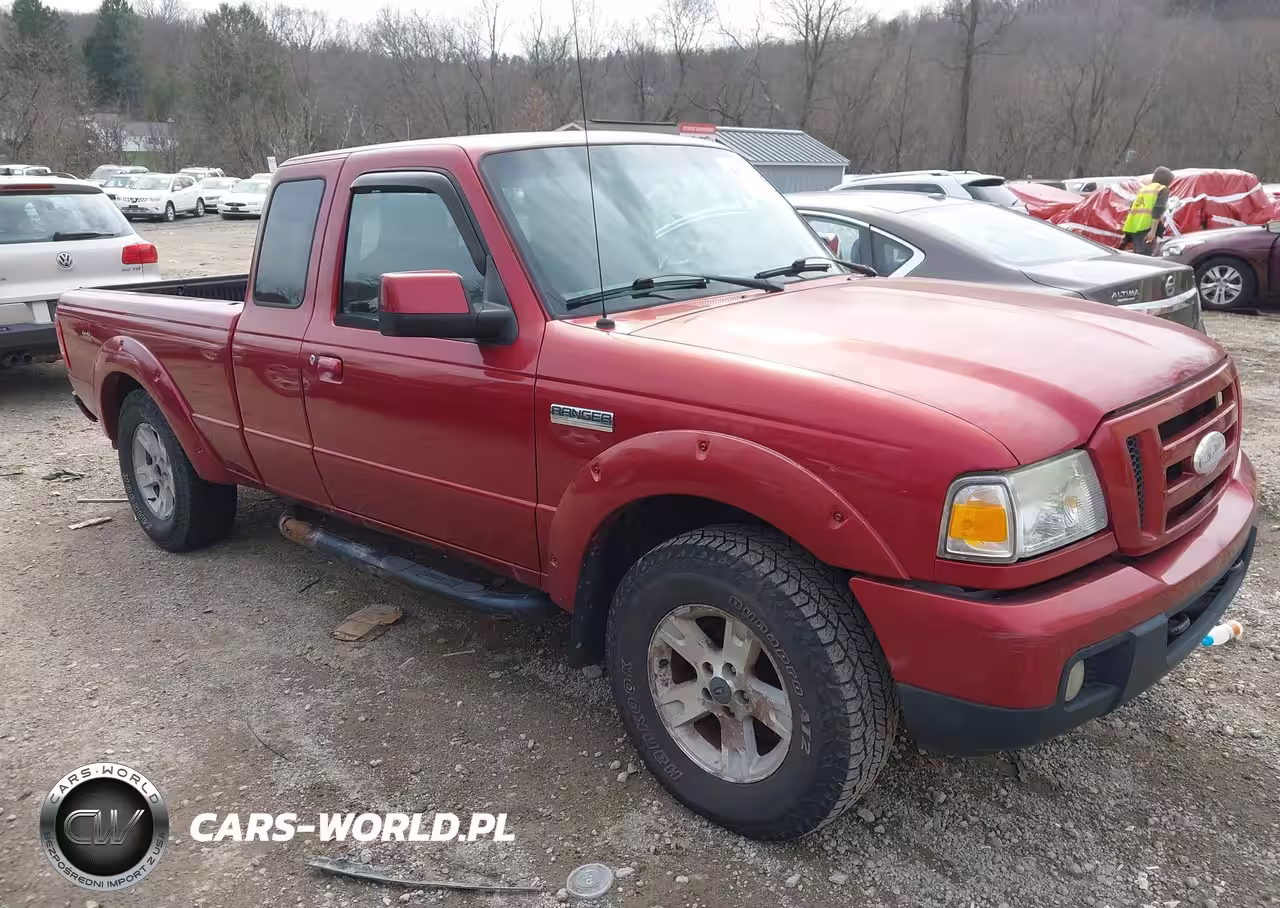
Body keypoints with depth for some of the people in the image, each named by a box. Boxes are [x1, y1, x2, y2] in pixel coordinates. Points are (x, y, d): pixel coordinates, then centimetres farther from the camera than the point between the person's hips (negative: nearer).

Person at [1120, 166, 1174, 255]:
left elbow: (1132, 208, 21)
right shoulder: (1163, 189, 5)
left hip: (1133, 227, 7)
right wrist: (1153, 230, -19)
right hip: (1147, 227, -7)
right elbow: (1158, 210, -10)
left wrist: (1127, 235, 21)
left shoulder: (1143, 189, 26)